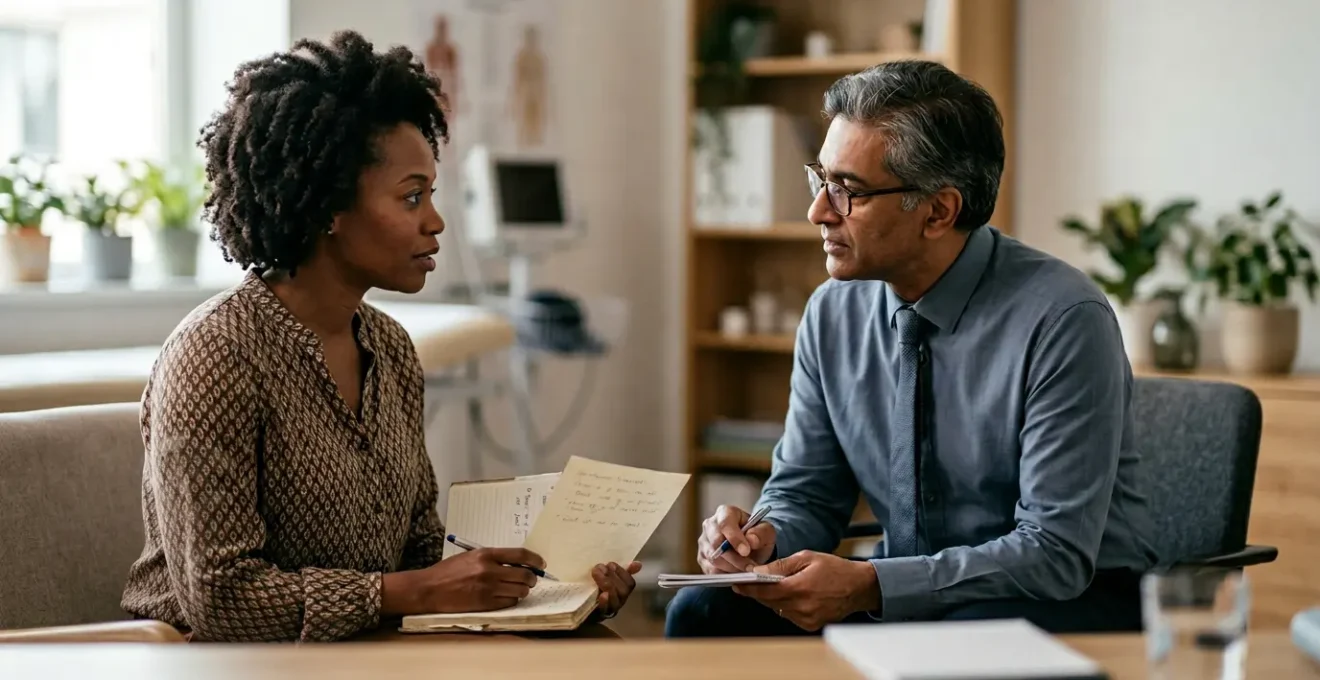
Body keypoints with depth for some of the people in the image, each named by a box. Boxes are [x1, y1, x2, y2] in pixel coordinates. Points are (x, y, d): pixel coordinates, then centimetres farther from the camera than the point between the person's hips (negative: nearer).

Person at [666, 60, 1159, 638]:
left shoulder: (1063, 320, -20)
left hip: (1072, 600, -6)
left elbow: (1057, 552, -22)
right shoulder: (833, 313, 0)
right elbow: (804, 495, 9)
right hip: (905, 591, 6)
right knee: (703, 612, -14)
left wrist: (868, 586, -30)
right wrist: (761, 538, -15)